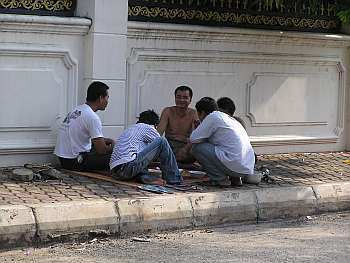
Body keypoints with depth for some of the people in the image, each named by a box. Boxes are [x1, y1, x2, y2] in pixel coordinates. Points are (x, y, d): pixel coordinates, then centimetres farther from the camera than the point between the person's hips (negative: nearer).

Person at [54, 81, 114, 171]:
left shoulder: (78, 110, 12)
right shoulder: (92, 117, -18)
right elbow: (101, 150, -17)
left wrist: (107, 140, 19)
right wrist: (113, 147, 4)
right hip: (74, 162, -10)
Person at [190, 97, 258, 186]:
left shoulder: (212, 117, -2)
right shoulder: (229, 117, 24)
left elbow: (193, 139, -3)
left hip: (234, 165, -9)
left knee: (197, 147, -1)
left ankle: (220, 178, -2)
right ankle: (235, 178, 14)